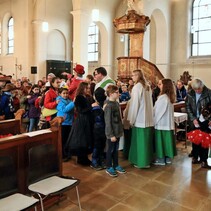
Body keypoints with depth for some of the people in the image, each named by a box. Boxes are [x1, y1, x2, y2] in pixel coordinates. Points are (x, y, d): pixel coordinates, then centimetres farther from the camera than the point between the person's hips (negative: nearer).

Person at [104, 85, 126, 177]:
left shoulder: (116, 103, 6)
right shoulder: (109, 106, -20)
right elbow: (108, 122, -19)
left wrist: (121, 130, 15)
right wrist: (111, 135, -18)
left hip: (117, 131, 8)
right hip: (112, 133, -8)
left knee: (116, 149, 19)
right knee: (110, 150, 7)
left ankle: (116, 165, 33)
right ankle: (109, 167, 22)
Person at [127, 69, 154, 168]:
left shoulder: (137, 87, -13)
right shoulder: (148, 86, 11)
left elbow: (134, 104, -15)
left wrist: (131, 119, -9)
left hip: (139, 118, -7)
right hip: (148, 117, 8)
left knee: (139, 141, 2)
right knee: (146, 140, 14)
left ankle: (141, 162, 9)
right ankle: (147, 160, 22)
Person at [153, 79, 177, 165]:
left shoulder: (163, 97, -19)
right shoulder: (170, 97, 9)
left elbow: (158, 111, -15)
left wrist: (154, 121, -3)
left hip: (161, 123, -8)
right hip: (168, 122, 8)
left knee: (161, 141, 1)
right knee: (167, 140, 13)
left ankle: (161, 159, 9)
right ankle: (168, 158, 21)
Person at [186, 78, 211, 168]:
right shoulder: (189, 94, -1)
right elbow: (187, 107, 1)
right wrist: (193, 119, -9)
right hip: (193, 121, 2)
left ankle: (203, 161, 9)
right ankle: (195, 157, 26)